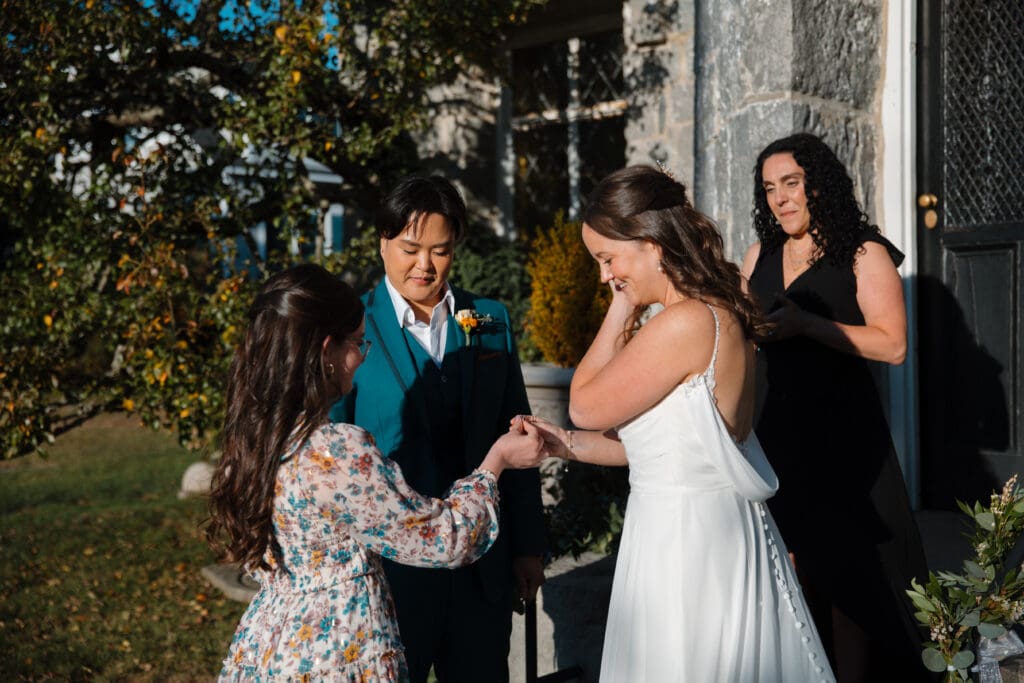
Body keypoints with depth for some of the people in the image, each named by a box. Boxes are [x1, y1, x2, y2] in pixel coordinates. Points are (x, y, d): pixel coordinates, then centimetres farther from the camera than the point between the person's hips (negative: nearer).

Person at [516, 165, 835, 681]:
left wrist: (620, 313, -5)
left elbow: (585, 406, -13)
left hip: (688, 538, -9)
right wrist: (566, 445, 4)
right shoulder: (719, 314, 8)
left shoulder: (688, 322, -22)